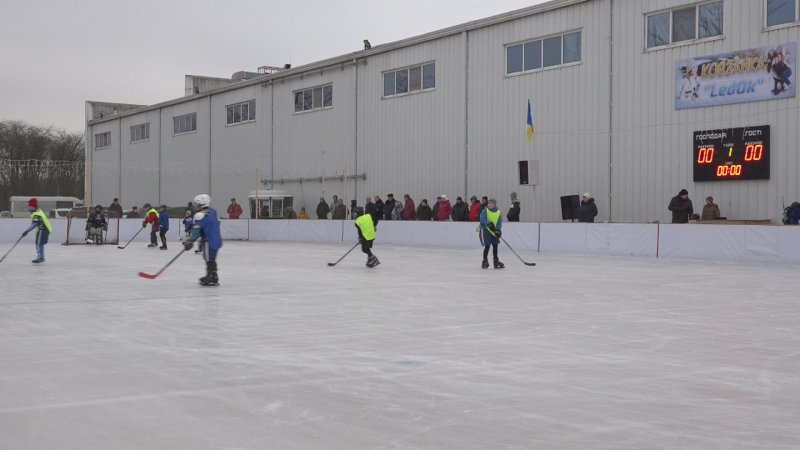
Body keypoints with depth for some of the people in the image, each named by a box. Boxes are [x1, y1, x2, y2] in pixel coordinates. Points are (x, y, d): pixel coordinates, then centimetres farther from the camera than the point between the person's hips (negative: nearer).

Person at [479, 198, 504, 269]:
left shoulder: (498, 212, 6)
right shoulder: (485, 211, -5)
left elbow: (499, 222, -2)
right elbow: (482, 219, -17)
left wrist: (498, 230, -18)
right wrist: (489, 223, -31)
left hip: (493, 231, 4)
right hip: (485, 229, -4)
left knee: (495, 245, 6)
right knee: (487, 245, -9)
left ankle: (496, 261, 17)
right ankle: (485, 261, 5)